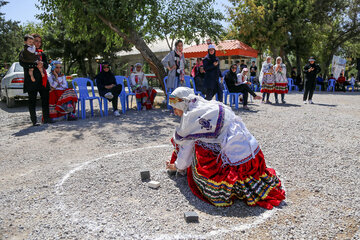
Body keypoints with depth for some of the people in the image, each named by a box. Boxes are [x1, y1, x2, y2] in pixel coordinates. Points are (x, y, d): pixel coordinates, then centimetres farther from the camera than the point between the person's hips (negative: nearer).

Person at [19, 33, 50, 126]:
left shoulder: (41, 53, 19)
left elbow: (46, 65, 12)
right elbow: (22, 63, -10)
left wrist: (42, 64, -11)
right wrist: (35, 65, -18)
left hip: (42, 80, 5)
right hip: (32, 80, -5)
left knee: (45, 99, 3)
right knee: (32, 100, -1)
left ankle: (46, 118, 11)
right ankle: (34, 120, 4)